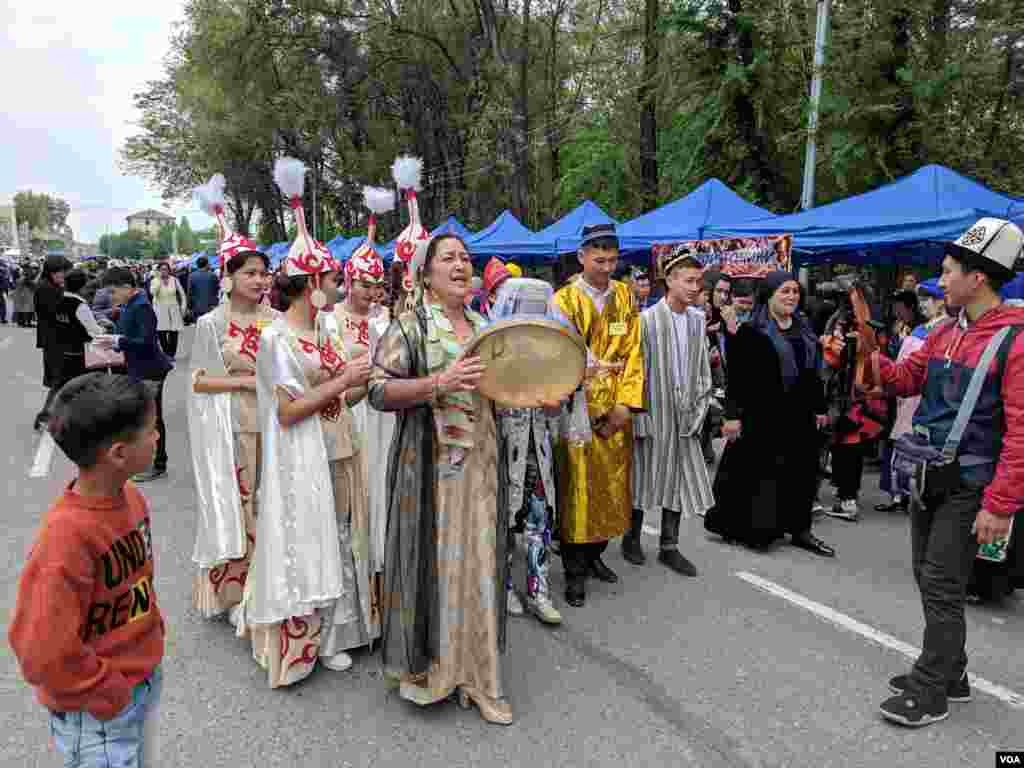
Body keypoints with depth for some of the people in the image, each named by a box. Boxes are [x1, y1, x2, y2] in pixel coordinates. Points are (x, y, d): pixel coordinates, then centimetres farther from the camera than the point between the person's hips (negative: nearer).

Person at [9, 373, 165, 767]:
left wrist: (152, 634, 6)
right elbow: (43, 651, -27)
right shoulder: (68, 536, -31)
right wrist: (111, 696, -16)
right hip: (98, 712, -7)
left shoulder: (129, 497, -7)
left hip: (147, 679, 7)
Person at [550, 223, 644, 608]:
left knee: (611, 481, 10)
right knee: (577, 485, -1)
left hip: (617, 407, 4)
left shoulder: (625, 295, 7)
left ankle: (595, 553, 28)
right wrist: (595, 413, -14)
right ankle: (574, 569, 11)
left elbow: (632, 352, 4)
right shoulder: (564, 300, -6)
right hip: (578, 406, -4)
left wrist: (625, 402, -7)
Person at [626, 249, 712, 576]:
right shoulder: (648, 319, -11)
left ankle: (669, 546, 21)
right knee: (644, 477, 8)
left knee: (680, 480, 9)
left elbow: (702, 370, 11)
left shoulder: (698, 319, 5)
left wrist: (698, 410, 5)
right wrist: (639, 418, -12)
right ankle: (632, 537, 27)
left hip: (684, 417, 5)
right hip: (654, 413, -5)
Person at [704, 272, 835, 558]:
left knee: (801, 472, 10)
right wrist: (733, 414, -16)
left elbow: (813, 372, 18)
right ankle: (752, 528, 16)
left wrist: (819, 408, 15)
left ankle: (800, 529, 22)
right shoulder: (750, 331, -8)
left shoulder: (804, 329, 13)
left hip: (800, 416, 7)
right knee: (759, 472, 1)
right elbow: (737, 377, -12)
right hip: (763, 416, -6)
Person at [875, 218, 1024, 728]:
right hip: (928, 476, 8)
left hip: (967, 488, -8)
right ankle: (949, 673, 33)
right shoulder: (945, 333, 7)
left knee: (942, 588, 0)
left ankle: (931, 692, 15)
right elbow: (905, 380, 18)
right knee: (928, 578, 16)